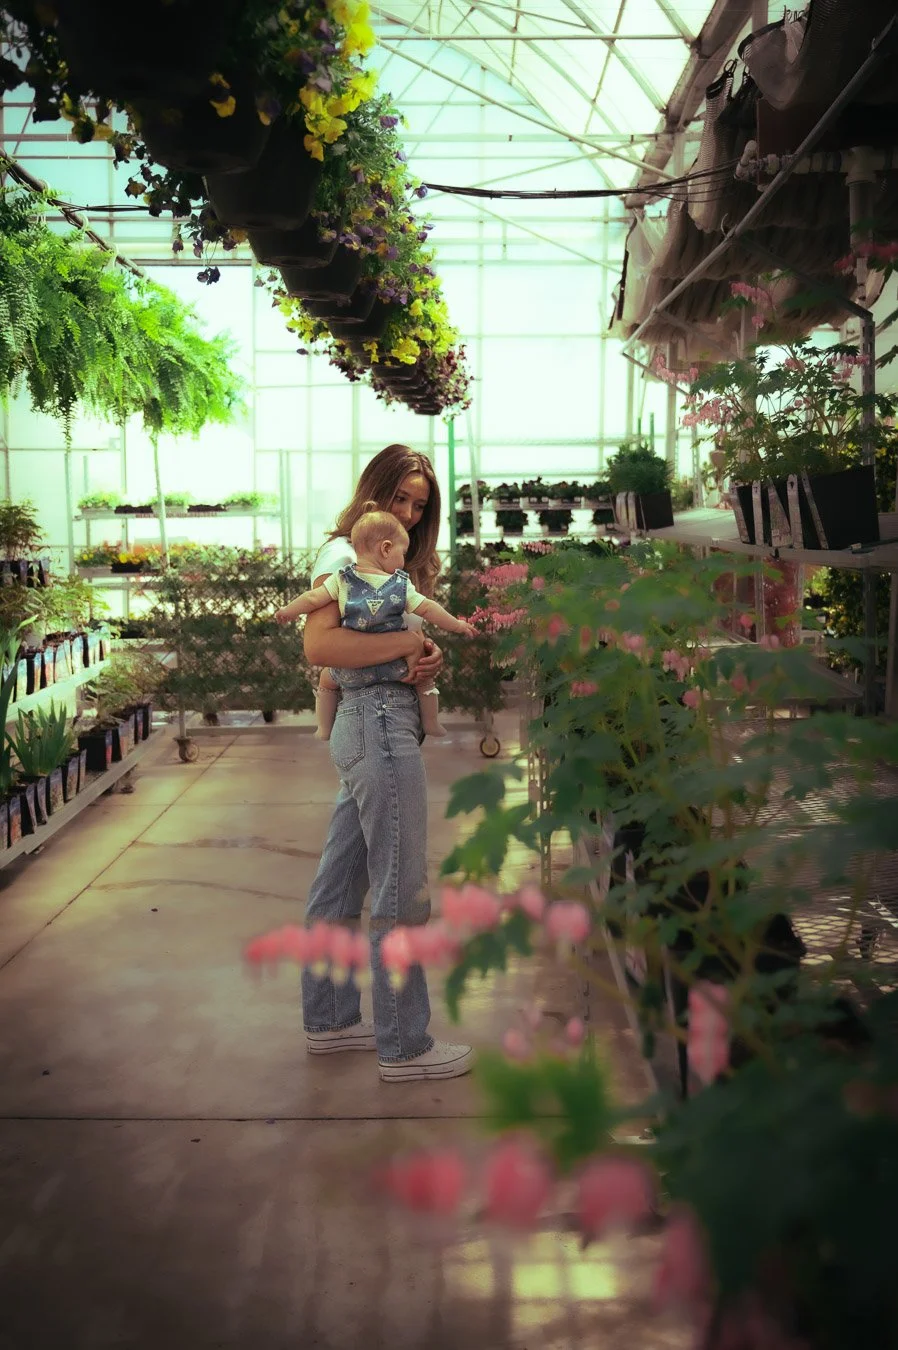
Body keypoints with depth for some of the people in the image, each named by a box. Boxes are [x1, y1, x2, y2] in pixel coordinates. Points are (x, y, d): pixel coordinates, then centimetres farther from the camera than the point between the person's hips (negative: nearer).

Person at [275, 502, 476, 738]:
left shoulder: (342, 579, -5)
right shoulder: (401, 585, -6)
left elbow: (312, 598, -5)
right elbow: (427, 609, -5)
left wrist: (287, 612, 12)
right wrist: (457, 625, 8)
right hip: (393, 664, -1)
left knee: (327, 680, 31)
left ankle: (325, 729, 34)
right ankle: (431, 724, 24)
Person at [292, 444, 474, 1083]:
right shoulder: (344, 555, -7)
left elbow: (412, 637, 17)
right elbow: (319, 645, -22)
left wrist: (429, 657, -5)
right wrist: (406, 643, -18)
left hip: (381, 724, 10)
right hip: (378, 722, -10)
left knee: (340, 881, 16)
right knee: (402, 890, -4)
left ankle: (330, 1019, 28)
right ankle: (405, 1046, 7)